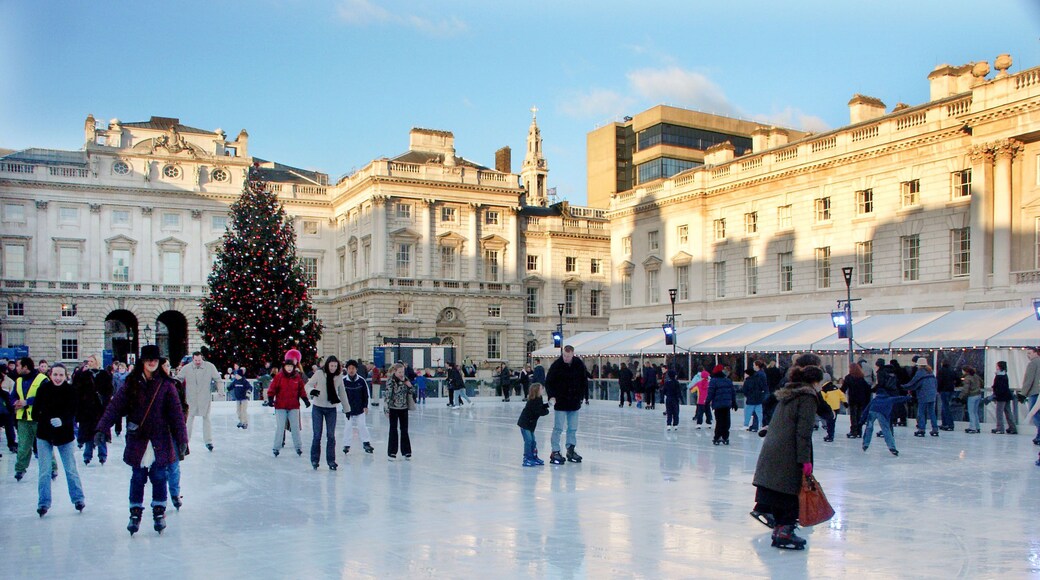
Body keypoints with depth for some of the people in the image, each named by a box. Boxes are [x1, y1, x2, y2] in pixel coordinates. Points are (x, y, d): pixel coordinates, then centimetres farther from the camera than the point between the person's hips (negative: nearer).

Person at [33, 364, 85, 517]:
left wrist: (62, 420, -33)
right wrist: (47, 420, -12)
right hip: (44, 435, 1)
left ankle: (78, 498, 21)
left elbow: (72, 413, -16)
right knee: (45, 471, 2)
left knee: (71, 469, 7)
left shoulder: (70, 390, -10)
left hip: (64, 434, -1)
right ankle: (43, 503, 14)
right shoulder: (43, 388, -7)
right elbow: (36, 411, -1)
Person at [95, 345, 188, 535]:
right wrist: (101, 428, -17)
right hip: (137, 441, 1)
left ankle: (159, 512, 20)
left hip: (160, 442, -1)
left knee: (159, 477, 5)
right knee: (137, 478, 7)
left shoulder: (166, 385, -2)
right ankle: (135, 513, 21)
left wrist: (182, 438, -10)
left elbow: (176, 413, -5)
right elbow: (114, 407, -6)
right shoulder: (131, 384, 0)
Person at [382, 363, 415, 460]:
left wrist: (409, 385, -11)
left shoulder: (405, 379, 2)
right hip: (393, 408, -4)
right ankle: (392, 452, 13)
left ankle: (406, 451, 16)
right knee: (393, 430, 5)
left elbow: (412, 392, 9)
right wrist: (386, 409, -16)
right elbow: (387, 395, -15)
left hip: (404, 408, 4)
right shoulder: (391, 381, -13)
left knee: (404, 430, 8)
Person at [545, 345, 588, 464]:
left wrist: (581, 395, 5)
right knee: (558, 428, -3)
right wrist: (551, 396, -18)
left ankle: (571, 450, 22)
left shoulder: (579, 364, -3)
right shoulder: (556, 365, -11)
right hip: (560, 402, -4)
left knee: (573, 428, 11)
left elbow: (584, 381, 10)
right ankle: (555, 452, 3)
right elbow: (548, 382, -6)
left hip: (574, 402, 4)